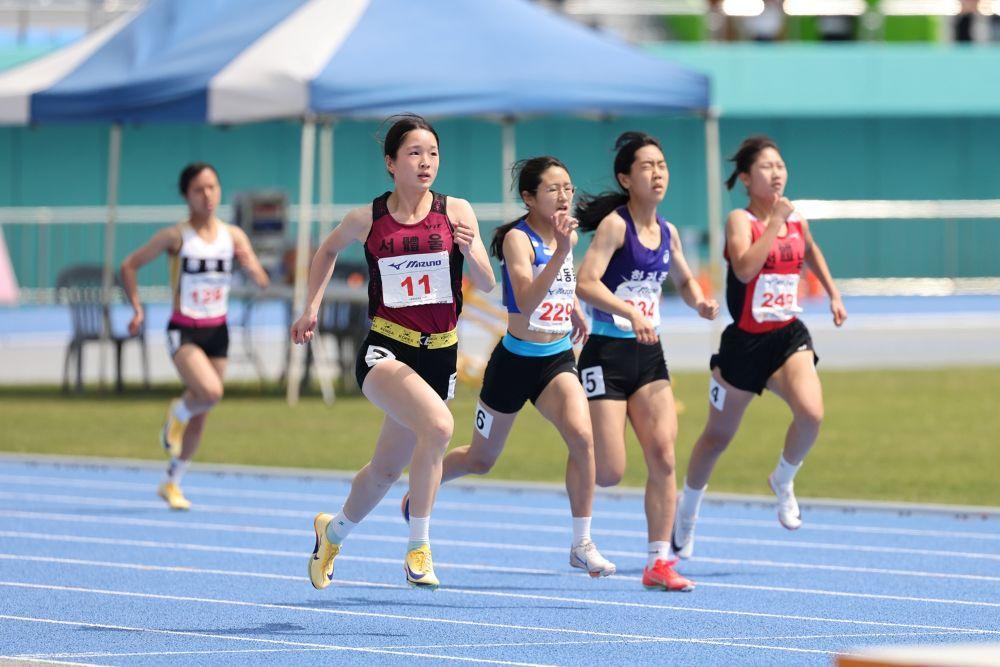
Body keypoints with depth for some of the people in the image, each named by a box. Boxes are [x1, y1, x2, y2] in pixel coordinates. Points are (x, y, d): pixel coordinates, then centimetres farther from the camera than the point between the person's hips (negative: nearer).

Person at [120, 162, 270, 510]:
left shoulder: (233, 236, 2)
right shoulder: (175, 236, -7)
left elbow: (262, 282, -1)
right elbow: (129, 266, 0)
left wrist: (249, 263, -22)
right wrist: (137, 308, -9)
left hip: (217, 331, 4)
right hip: (184, 332, -4)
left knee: (199, 416, 10)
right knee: (210, 392, -29)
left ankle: (172, 483, 27)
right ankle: (177, 413, 6)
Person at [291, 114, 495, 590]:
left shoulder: (456, 212, 0)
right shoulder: (366, 220, -1)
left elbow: (487, 284, -4)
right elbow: (328, 250, 21)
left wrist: (471, 251, -23)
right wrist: (311, 307, 13)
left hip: (439, 355, 3)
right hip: (385, 350, -3)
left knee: (386, 469, 15)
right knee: (439, 426, -31)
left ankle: (334, 531, 46)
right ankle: (418, 549, -22)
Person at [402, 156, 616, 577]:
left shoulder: (567, 234, 3)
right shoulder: (518, 239, -18)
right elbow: (526, 303, -34)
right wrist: (560, 253, -42)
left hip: (558, 358, 4)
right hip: (515, 359, -4)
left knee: (582, 435, -25)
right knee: (480, 460, 13)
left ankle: (582, 544, -17)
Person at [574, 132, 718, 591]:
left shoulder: (667, 232, 9)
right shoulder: (615, 225, -12)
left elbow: (684, 281, 27)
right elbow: (585, 283, -24)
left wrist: (699, 303, 5)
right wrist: (631, 312, -36)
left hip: (648, 356, 6)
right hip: (607, 355, -6)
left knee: (663, 455, -7)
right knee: (608, 474, -9)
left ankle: (659, 562, -2)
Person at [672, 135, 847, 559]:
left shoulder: (796, 220, 4)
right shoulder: (740, 221, -12)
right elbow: (745, 268, -31)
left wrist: (833, 294, 23)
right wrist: (775, 221, -28)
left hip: (789, 337, 3)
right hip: (745, 341, -3)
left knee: (811, 413, -23)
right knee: (718, 436, 11)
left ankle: (783, 480, 6)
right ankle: (686, 512, 34)